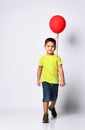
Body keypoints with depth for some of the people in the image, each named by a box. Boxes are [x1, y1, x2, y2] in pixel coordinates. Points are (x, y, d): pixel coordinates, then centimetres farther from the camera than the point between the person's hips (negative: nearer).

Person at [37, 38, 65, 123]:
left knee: (54, 97, 15)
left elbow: (60, 69, -5)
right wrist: (38, 80, 14)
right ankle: (45, 114, -5)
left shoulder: (57, 58, -1)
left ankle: (52, 107, 46)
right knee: (46, 97, -12)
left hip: (55, 81, 1)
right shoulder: (43, 58, 0)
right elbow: (39, 69, 10)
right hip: (45, 81, -1)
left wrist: (62, 80, -11)